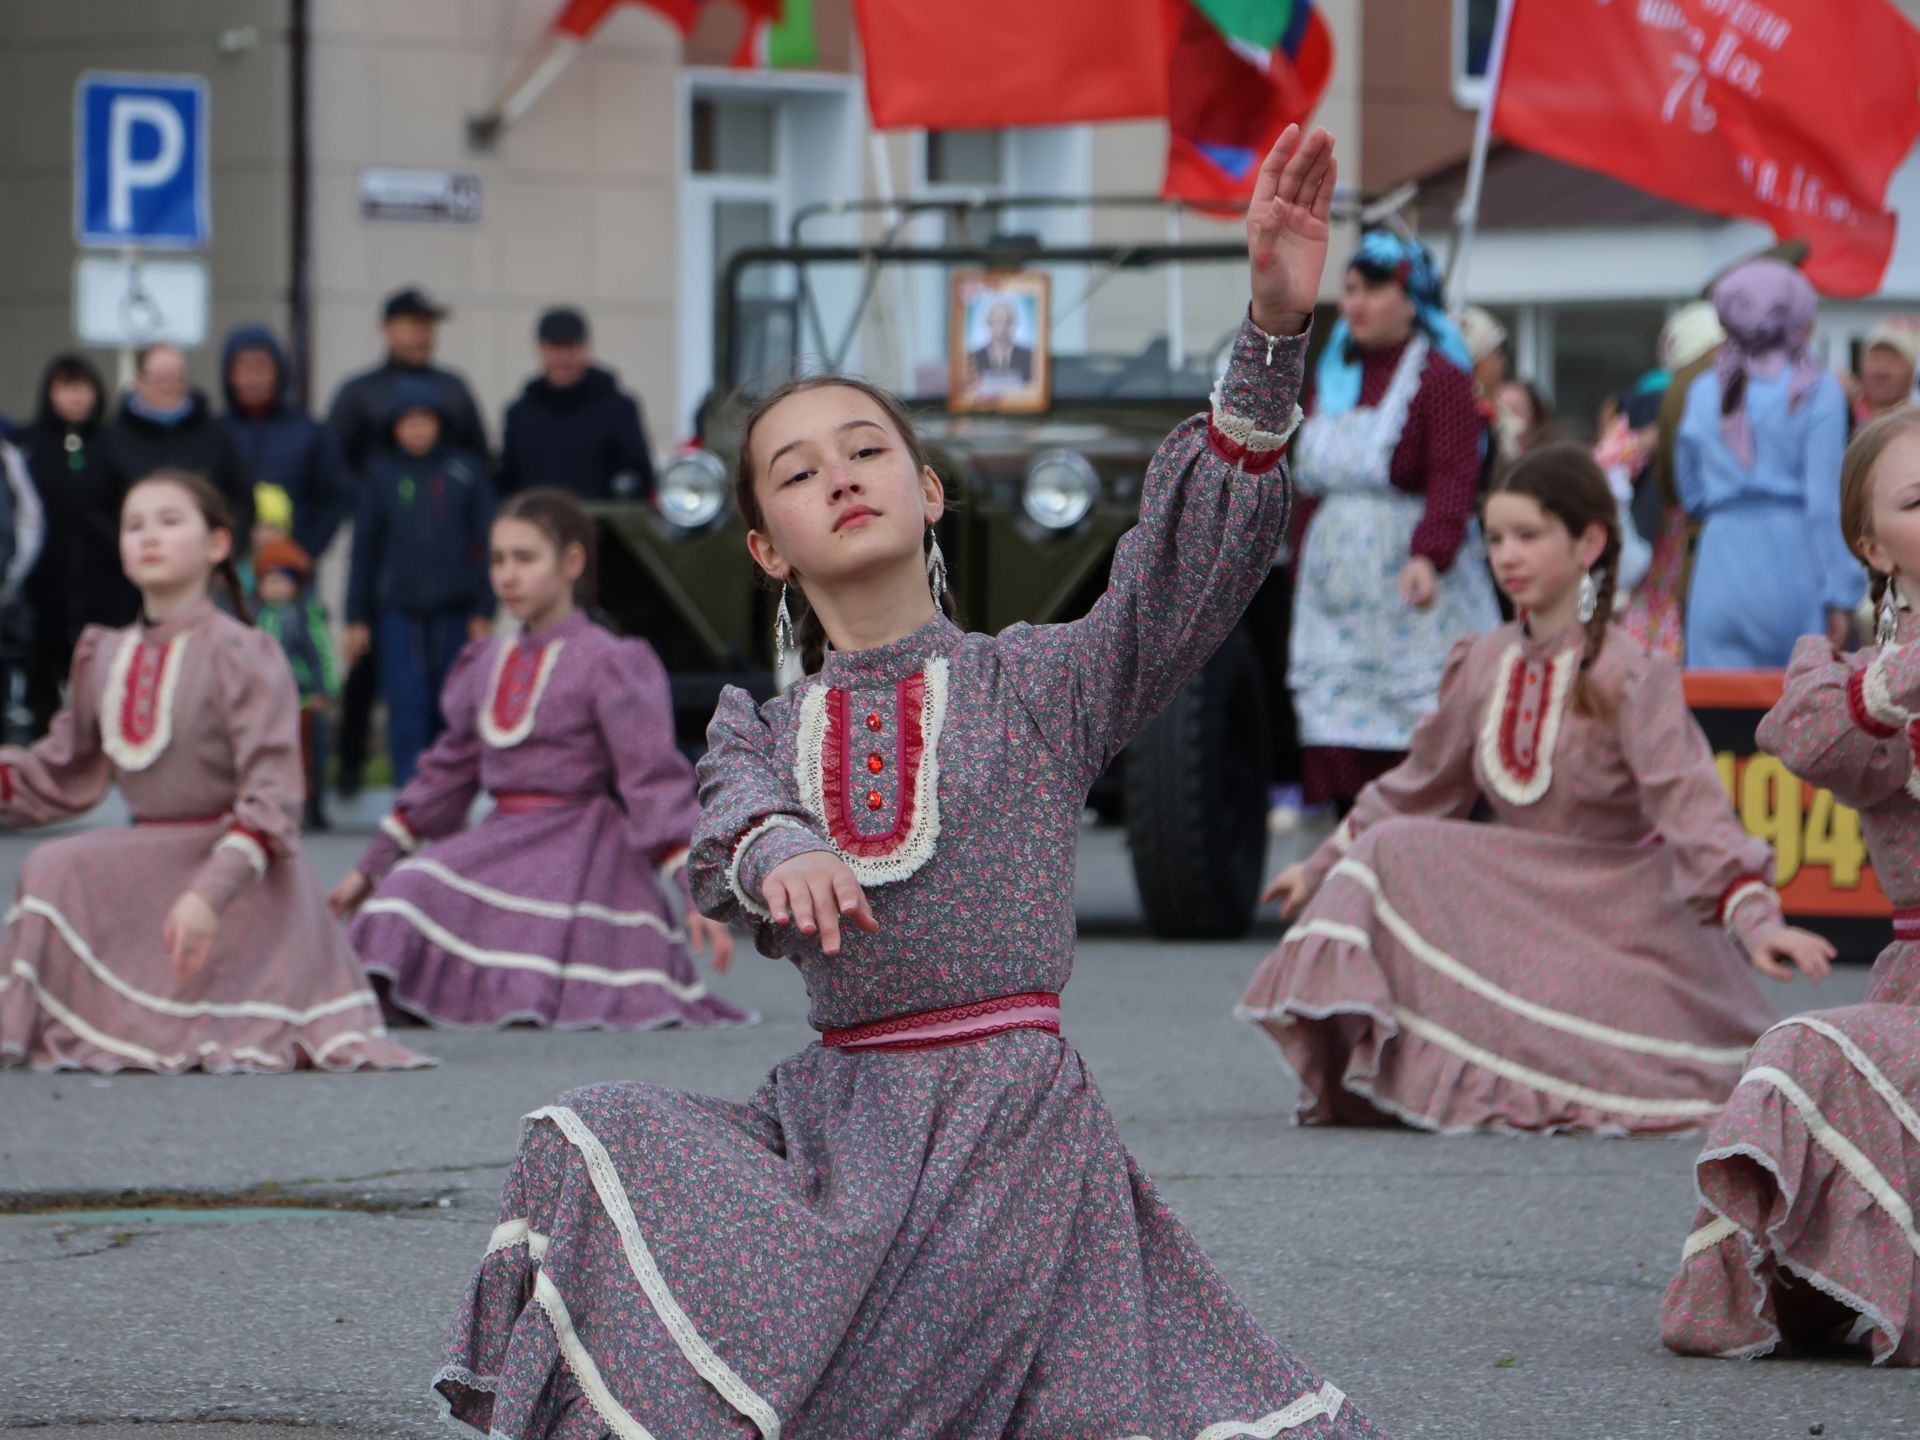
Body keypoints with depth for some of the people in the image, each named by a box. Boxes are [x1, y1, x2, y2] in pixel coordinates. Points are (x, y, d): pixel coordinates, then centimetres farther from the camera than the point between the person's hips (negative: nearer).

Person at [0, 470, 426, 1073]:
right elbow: (63, 776, 19)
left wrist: (211, 894, -31)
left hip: (239, 863, -7)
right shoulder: (103, 658, 8)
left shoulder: (241, 656, -13)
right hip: (149, 851, 7)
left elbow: (271, 796, -20)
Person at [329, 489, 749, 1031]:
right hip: (502, 840, 7)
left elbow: (654, 780, -10)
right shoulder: (487, 665, 15)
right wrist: (371, 868, 26)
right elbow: (446, 772, 24)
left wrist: (696, 897, -19)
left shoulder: (606, 665, -5)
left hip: (579, 845, -7)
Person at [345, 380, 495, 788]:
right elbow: (364, 547, 8)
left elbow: (486, 541, 4)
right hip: (399, 606, 0)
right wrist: (357, 618, 6)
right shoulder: (382, 473, 4)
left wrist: (484, 612, 0)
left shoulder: (466, 470, 2)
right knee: (406, 702, -9)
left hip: (455, 608, 0)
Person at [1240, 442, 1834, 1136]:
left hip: (1623, 916, -5)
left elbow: (1690, 804, -26)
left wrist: (1756, 921, -38)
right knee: (1393, 853, -16)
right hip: (1520, 908, 5)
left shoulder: (1631, 679, -16)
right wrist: (1323, 867, 22)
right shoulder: (1483, 664, 3)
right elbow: (1421, 786, 17)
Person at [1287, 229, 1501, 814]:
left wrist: (1429, 557, -33)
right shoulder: (1332, 377, 16)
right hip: (1336, 583, 7)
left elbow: (1455, 479, -18)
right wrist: (1304, 571, 16)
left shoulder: (1440, 378, -6)